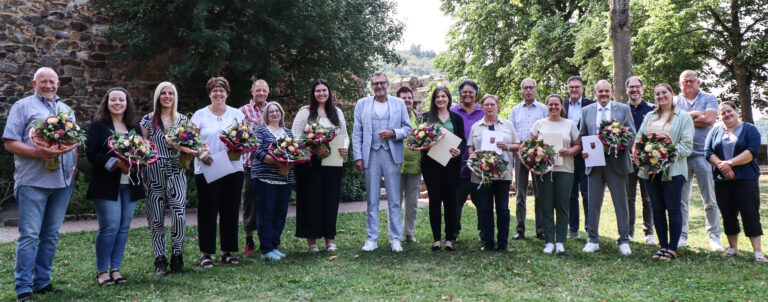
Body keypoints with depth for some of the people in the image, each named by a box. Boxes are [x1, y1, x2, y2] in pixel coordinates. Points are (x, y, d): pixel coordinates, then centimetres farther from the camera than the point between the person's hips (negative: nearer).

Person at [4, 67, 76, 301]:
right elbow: (10, 143, -5)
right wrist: (38, 153, -19)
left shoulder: (66, 110, 18)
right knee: (29, 235, -4)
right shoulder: (23, 106, 2)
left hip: (63, 181, 5)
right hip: (33, 182, -5)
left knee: (51, 235, 10)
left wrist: (74, 166, 5)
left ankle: (42, 282, 19)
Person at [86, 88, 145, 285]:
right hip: (106, 185, -5)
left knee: (124, 227, 6)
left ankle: (115, 269, 15)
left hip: (130, 185, 5)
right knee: (110, 227, -8)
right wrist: (116, 163, -18)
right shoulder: (98, 125, 0)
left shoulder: (135, 127, 15)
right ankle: (101, 271, 7)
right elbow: (91, 154, -7)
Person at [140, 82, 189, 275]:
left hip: (176, 174, 1)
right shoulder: (148, 120, 5)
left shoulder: (182, 120, 10)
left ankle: (177, 256, 7)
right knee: (156, 218, 2)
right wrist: (141, 177, -3)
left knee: (179, 215, -9)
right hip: (154, 174, -1)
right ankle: (160, 260, 12)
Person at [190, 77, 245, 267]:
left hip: (233, 168, 3)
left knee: (230, 210, 5)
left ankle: (227, 252, 16)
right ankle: (206, 253, 9)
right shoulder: (199, 115, 6)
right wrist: (200, 153, -16)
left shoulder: (237, 114, 12)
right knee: (207, 211, 0)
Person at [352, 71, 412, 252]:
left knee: (394, 199, 2)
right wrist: (358, 157, -1)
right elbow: (357, 133, 8)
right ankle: (372, 239, 11)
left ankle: (396, 239, 9)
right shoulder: (362, 104, 11)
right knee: (372, 200, 4)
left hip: (392, 154, 0)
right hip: (371, 155, 0)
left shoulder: (399, 103, 11)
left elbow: (407, 128, 9)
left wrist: (393, 133, -11)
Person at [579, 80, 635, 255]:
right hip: (594, 163, 2)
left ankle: (624, 241, 13)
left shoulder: (623, 109, 5)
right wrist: (583, 150, -6)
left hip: (616, 162, -2)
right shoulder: (586, 111, 11)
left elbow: (632, 134, 3)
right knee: (593, 203, 6)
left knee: (621, 202, 3)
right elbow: (582, 137, 14)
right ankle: (592, 240, 16)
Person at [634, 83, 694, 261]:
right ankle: (663, 246, 16)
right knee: (657, 209, 7)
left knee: (673, 208, -2)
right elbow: (639, 139, 15)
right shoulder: (649, 117, 20)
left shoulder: (683, 117, 4)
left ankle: (672, 249, 5)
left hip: (672, 169, -5)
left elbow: (687, 145, -5)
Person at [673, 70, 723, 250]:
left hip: (703, 154, -1)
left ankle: (714, 236, 11)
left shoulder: (709, 99, 8)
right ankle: (682, 235, 13)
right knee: (681, 199, 4)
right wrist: (697, 115, -5)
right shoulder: (674, 101, 13)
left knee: (710, 200, 1)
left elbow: (709, 119, -9)